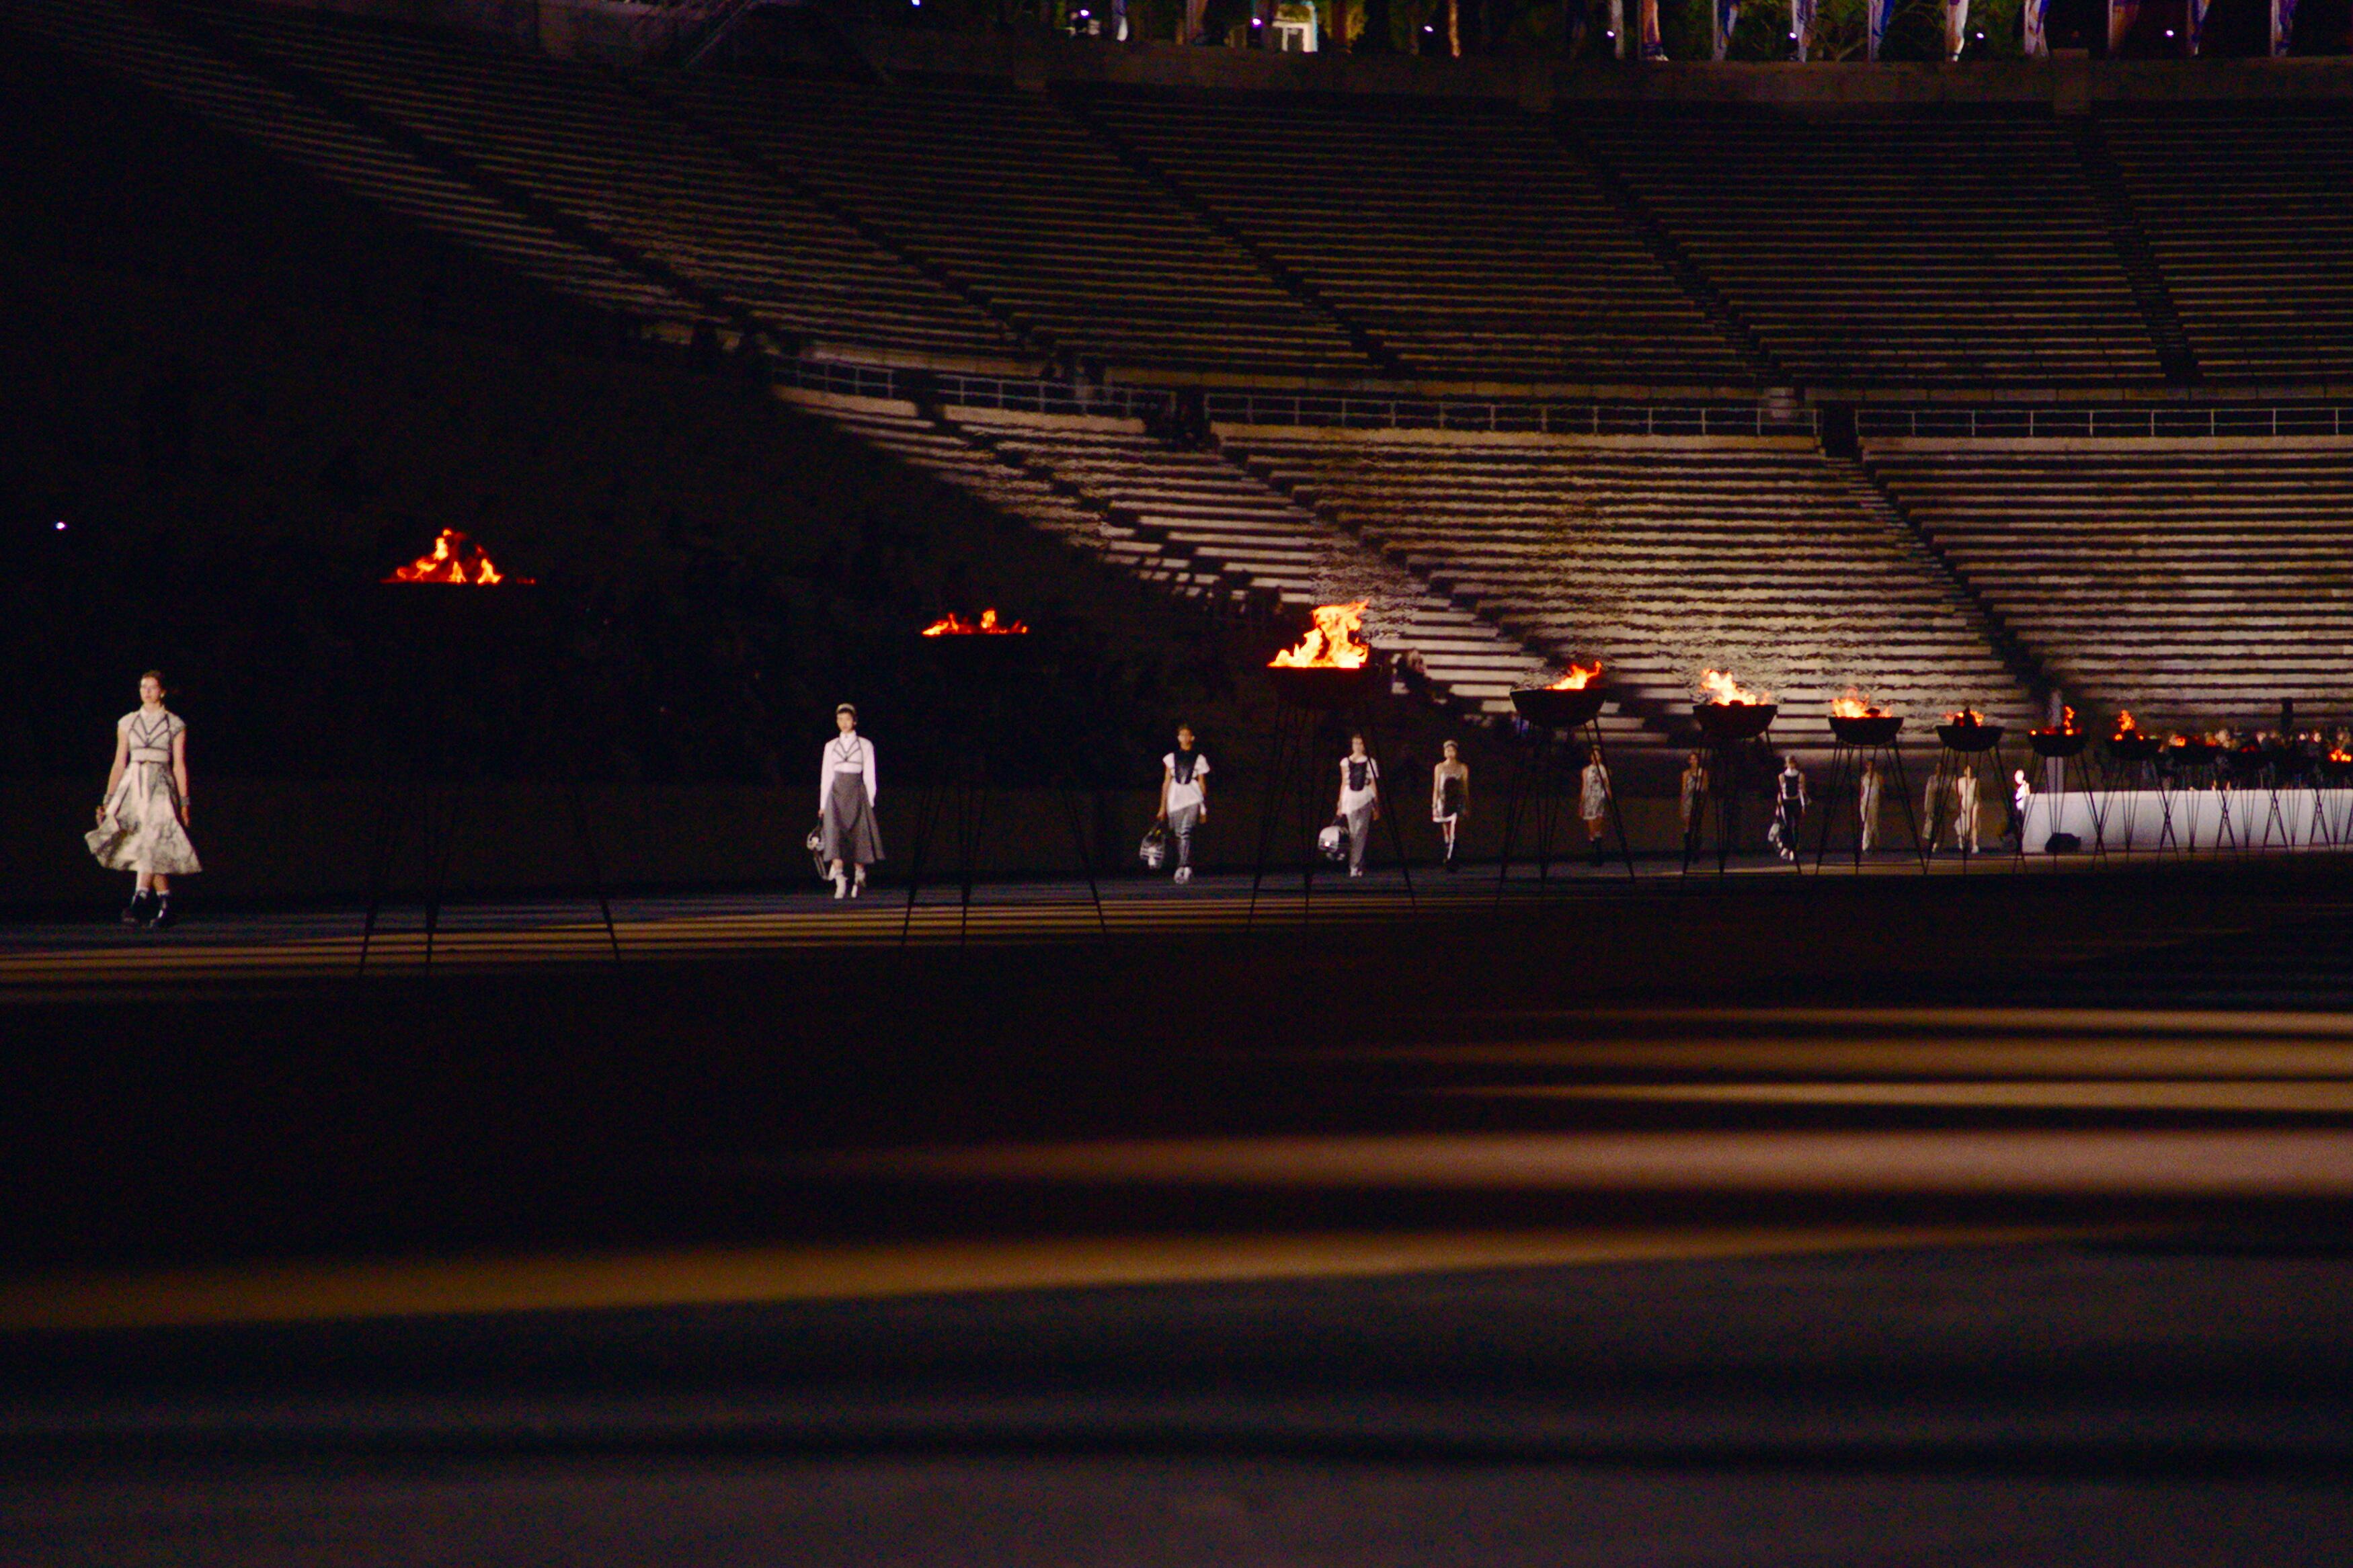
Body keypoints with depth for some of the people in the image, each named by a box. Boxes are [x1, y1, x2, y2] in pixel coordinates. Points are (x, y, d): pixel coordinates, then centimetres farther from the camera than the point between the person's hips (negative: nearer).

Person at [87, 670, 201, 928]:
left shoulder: (175, 725, 7)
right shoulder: (127, 723, 13)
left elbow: (179, 766, 5)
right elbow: (119, 763, 14)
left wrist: (184, 802, 0)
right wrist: (108, 800, 9)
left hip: (160, 788, -3)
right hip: (133, 785, 3)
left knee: (152, 843, -19)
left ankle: (137, 905, -25)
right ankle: (165, 907, 2)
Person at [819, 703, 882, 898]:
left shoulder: (865, 745, 7)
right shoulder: (831, 746, 12)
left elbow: (869, 776, 6)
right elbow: (825, 776, 13)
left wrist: (870, 801, 0)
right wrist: (823, 804, 9)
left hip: (857, 794, -1)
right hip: (836, 792, 1)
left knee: (859, 837, 0)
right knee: (835, 833, -16)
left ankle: (859, 877, 20)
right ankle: (840, 882, -24)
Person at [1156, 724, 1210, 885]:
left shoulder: (1199, 759, 9)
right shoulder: (1171, 758, 13)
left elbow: (1202, 784, 10)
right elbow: (1166, 782, 13)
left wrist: (1204, 808, 7)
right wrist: (1163, 807, 9)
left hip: (1193, 800, -3)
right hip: (1175, 798, 3)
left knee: (1186, 833, -19)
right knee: (1179, 835, 4)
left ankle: (1184, 867, -28)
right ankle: (1186, 869, 12)